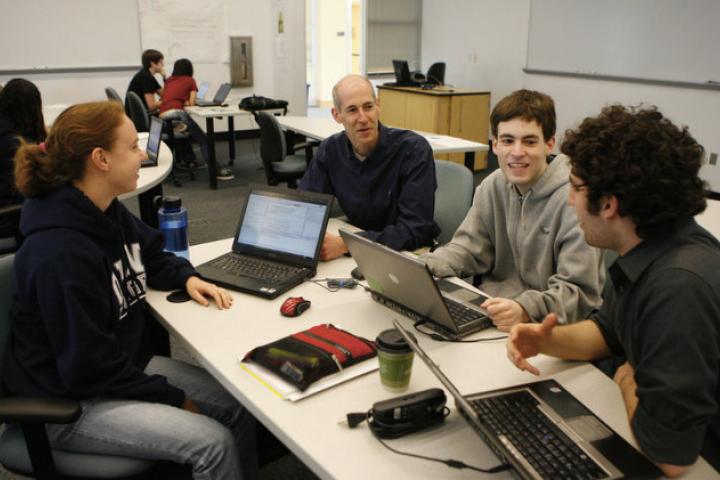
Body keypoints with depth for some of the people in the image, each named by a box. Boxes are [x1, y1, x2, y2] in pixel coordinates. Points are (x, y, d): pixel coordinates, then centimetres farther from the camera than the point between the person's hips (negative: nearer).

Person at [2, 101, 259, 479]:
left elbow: (151, 255, 19)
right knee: (213, 443, -19)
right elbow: (89, 366, -24)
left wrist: (187, 277, -3)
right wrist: (175, 399, -15)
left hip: (127, 364, 9)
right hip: (68, 403, -8)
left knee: (238, 405, 1)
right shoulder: (60, 254, -29)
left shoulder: (107, 213, -2)